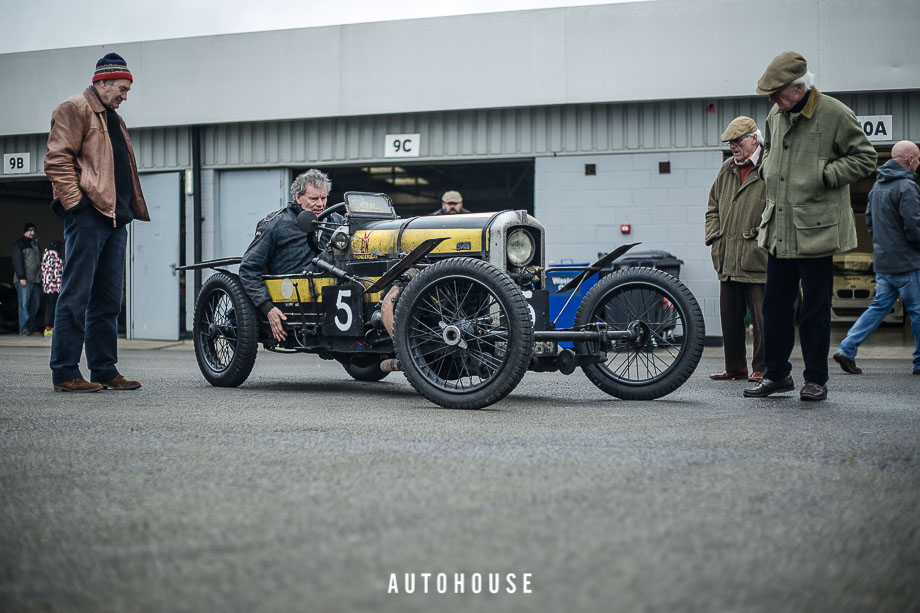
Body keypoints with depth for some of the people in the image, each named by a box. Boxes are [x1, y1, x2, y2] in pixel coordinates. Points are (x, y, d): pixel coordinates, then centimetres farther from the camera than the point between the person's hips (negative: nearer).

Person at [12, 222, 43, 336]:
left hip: (36, 280, 7)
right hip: (24, 280, -7)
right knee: (24, 304, -9)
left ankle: (32, 328, 7)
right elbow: (17, 261, -9)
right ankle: (24, 329, -11)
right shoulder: (19, 243, 0)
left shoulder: (35, 244, 23)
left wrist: (40, 278, 17)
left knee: (34, 305, 4)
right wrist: (21, 277, -18)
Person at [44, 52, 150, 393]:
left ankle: (105, 370, 14)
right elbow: (57, 160, -11)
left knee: (108, 300, 9)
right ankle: (65, 373, -5)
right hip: (88, 216, -9)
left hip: (114, 219, 9)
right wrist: (76, 203, -17)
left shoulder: (114, 119, 26)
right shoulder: (74, 109, -1)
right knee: (76, 296, -7)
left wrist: (132, 209, 17)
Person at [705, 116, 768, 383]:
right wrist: (713, 238, 12)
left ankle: (762, 368, 8)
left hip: (757, 261, -7)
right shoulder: (727, 170, 16)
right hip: (728, 261, 7)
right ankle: (735, 367, 22)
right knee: (730, 318, 12)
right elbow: (713, 207, 24)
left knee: (761, 318, -1)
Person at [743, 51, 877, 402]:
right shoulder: (776, 116, 11)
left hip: (816, 229, -6)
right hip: (779, 229, 6)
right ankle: (776, 374, 22)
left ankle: (816, 379, 12)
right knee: (775, 304, 10)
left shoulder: (835, 115, -9)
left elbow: (865, 157, -5)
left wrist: (823, 175, -13)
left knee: (815, 309, 1)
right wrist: (768, 171, 11)